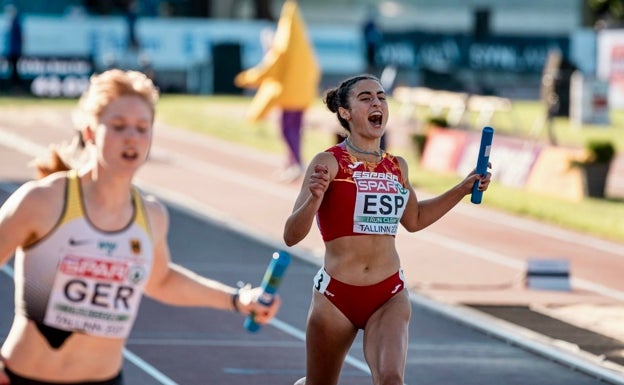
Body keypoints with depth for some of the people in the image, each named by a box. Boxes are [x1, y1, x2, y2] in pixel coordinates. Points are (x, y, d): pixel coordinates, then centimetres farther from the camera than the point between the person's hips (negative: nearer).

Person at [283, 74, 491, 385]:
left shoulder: (398, 167, 8)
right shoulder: (329, 163, -9)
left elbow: (414, 219, 28)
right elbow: (291, 236, -14)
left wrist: (464, 189, 20)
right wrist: (314, 198, -32)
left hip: (389, 296, 3)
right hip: (336, 295, -3)